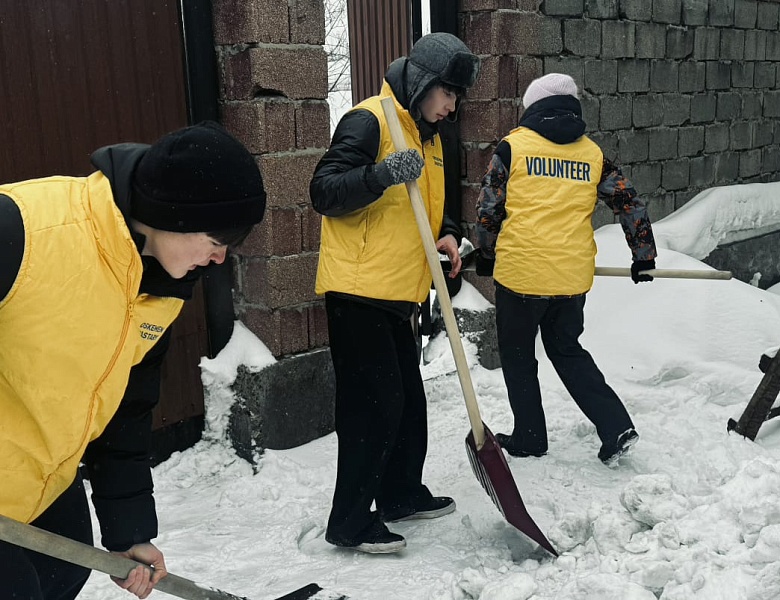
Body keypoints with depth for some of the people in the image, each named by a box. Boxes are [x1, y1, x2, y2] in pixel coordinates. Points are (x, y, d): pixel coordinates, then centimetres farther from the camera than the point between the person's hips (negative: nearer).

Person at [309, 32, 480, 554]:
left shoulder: (428, 137, 17)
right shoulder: (369, 121, -12)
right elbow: (324, 192, -20)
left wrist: (446, 235, 5)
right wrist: (381, 175, -34)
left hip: (397, 294, 9)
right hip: (358, 291, -9)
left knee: (409, 399, 15)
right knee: (374, 405, -6)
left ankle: (402, 492, 32)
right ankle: (350, 521, 6)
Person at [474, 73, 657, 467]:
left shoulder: (513, 146, -2)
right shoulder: (593, 154, 8)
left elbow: (487, 209, -1)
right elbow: (629, 203, 8)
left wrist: (487, 254, 16)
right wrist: (644, 257, 20)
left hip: (520, 272, -4)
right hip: (573, 276, 4)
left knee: (518, 357, 15)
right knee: (567, 350, 22)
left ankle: (529, 439, 24)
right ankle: (615, 426, 12)